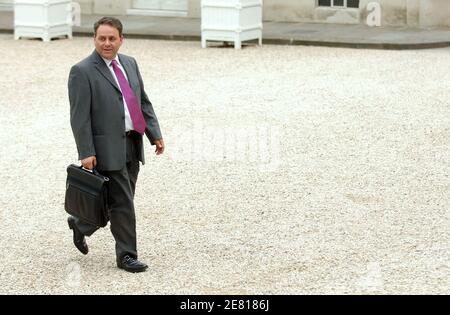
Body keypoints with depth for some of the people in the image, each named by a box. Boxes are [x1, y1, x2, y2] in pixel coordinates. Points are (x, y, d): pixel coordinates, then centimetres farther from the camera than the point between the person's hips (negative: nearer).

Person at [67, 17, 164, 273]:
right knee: (122, 203, -4)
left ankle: (81, 225, 36)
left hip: (132, 146, 7)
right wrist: (86, 153, -17)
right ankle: (126, 255, 9)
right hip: (107, 148, -7)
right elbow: (80, 117, -13)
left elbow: (143, 102, 16)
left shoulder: (130, 64, 11)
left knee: (120, 201, 15)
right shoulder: (82, 72, -10)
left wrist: (155, 134, 8)